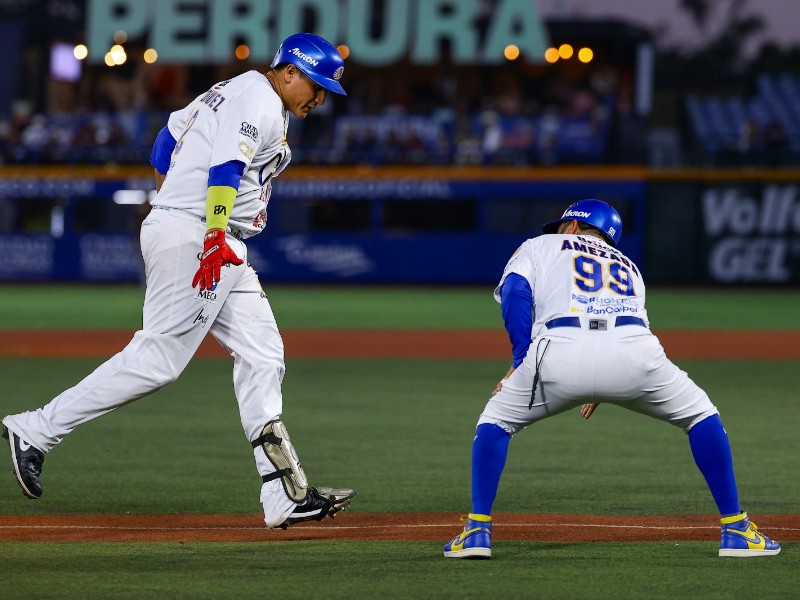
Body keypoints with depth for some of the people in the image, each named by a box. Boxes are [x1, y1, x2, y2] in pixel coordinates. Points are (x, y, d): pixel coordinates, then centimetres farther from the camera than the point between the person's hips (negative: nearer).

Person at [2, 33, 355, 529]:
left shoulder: (234, 92, 21)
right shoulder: (259, 102, -11)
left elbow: (171, 132, 27)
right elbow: (224, 166, -25)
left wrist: (169, 198, 31)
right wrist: (215, 236, -36)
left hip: (220, 246, 11)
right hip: (193, 234, -11)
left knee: (261, 354, 4)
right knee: (159, 358, -14)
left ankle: (287, 496, -1)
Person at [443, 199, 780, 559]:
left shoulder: (539, 247, 29)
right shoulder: (627, 266, 39)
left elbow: (515, 290, 9)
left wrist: (521, 361, 6)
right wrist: (601, 390, 42)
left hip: (562, 348, -2)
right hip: (633, 350, 2)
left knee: (496, 420, 23)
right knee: (700, 414, 25)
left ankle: (477, 530, 13)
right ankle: (735, 530, 19)